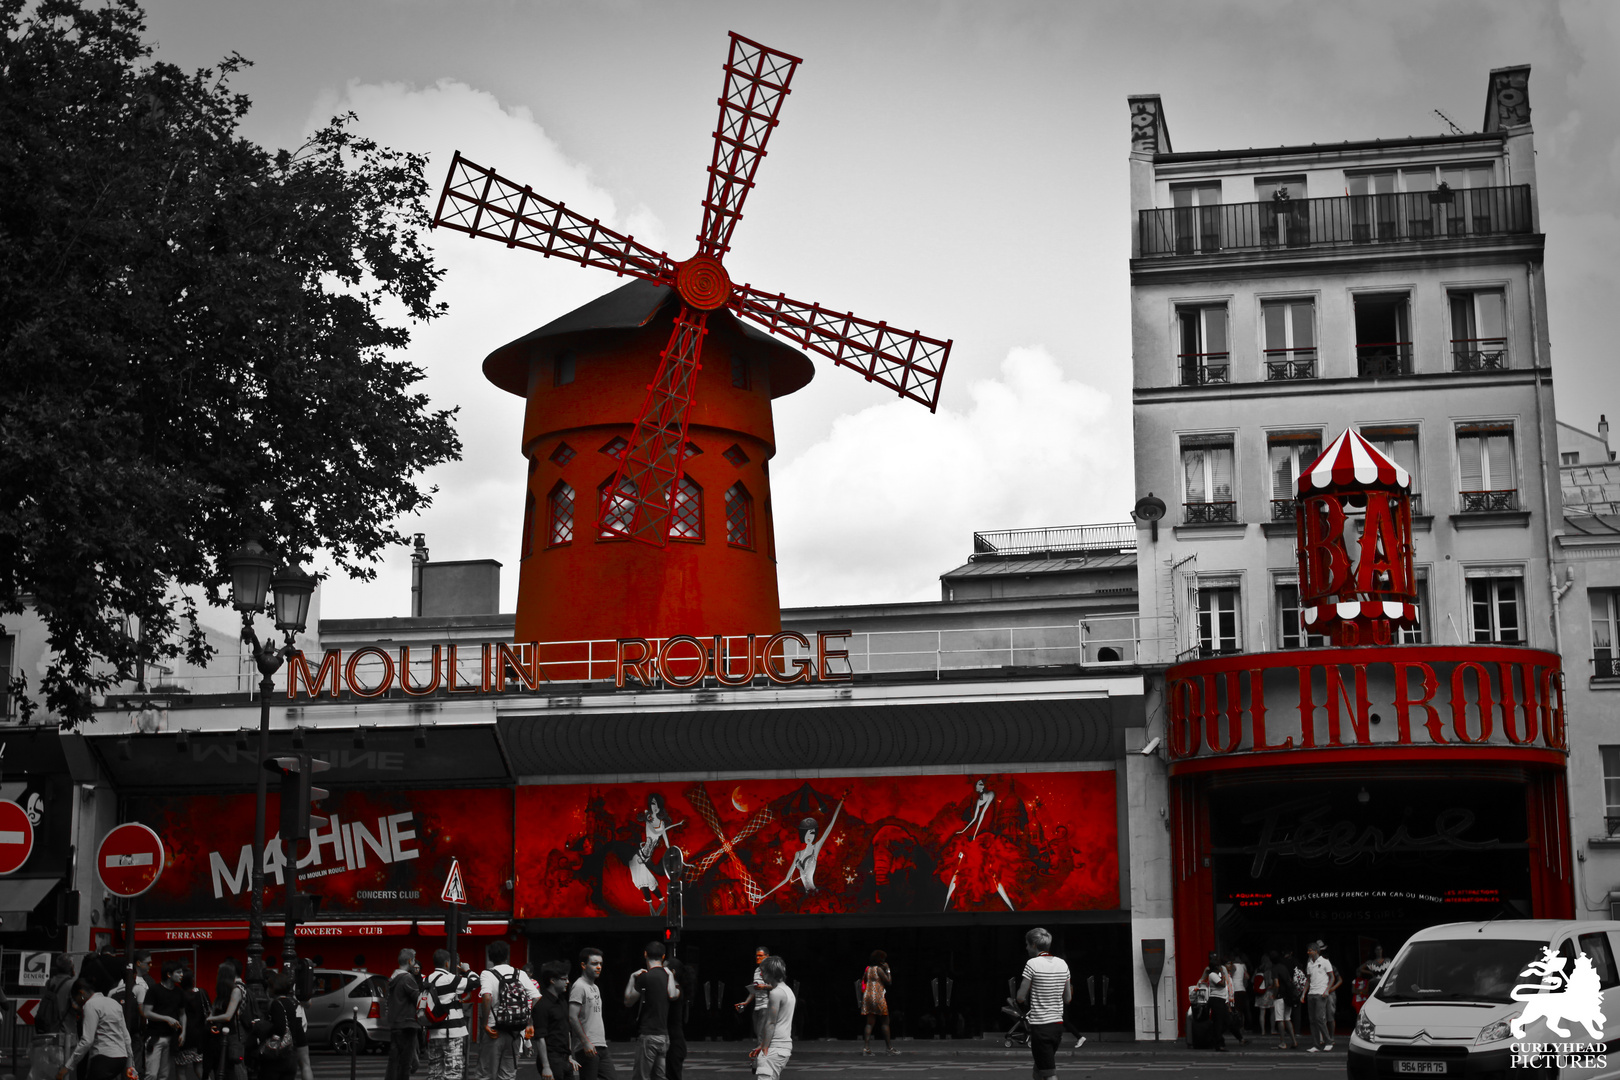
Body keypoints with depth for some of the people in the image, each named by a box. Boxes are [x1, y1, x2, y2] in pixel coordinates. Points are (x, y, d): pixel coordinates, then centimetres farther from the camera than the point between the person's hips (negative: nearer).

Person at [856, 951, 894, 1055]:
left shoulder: (868, 969, 12)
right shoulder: (879, 969, -9)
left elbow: (863, 981, 16)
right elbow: (888, 981, -8)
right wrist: (887, 970, 1)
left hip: (867, 996, 7)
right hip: (878, 997, -7)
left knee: (870, 1022, 3)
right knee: (885, 1022, 2)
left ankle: (867, 1047, -7)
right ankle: (890, 1048, 6)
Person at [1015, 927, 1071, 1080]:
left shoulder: (1033, 964, -11)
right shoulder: (1062, 964, 8)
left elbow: (1020, 997, -11)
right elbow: (1068, 998, 12)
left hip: (1040, 1027, -7)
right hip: (1058, 1023, 7)